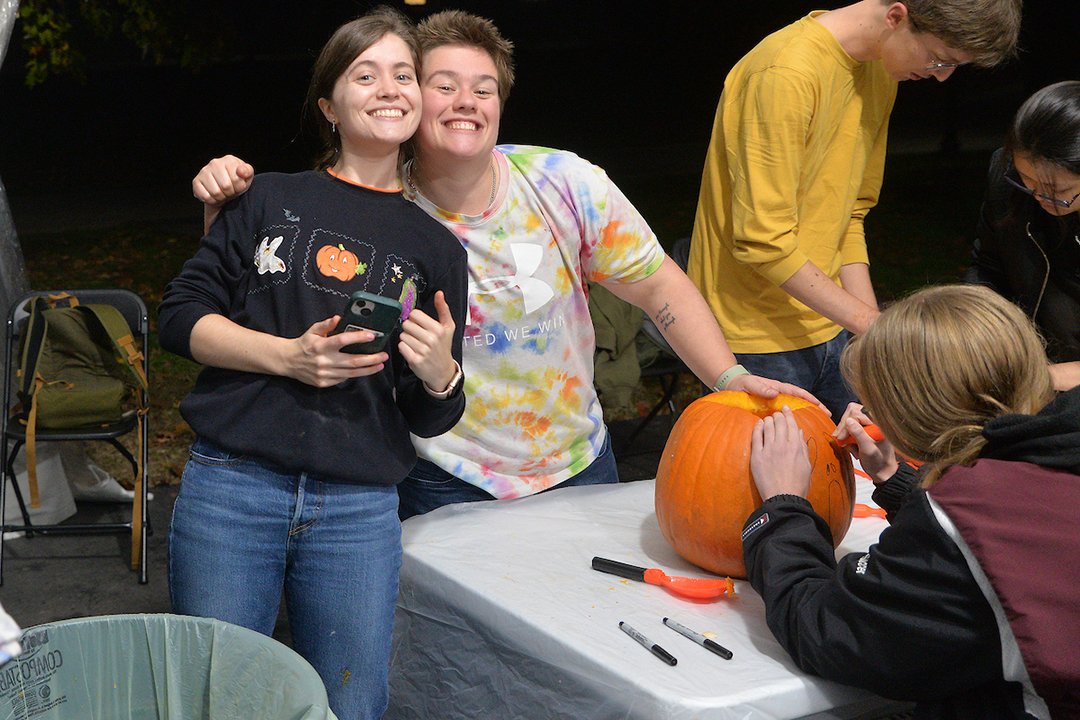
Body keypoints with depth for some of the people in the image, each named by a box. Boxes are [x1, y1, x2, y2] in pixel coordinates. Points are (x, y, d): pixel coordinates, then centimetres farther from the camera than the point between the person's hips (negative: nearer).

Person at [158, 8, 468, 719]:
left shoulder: (436, 247, 10)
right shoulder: (271, 199, 7)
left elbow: (432, 420, 12)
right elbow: (182, 314, 4)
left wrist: (439, 372, -12)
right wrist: (288, 356, -11)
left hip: (361, 510, 1)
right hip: (231, 487, -1)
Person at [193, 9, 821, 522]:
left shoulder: (568, 184, -12)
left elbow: (661, 288, -5)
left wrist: (732, 379, -18)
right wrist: (226, 206, -25)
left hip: (578, 462, 3)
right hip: (449, 484, -2)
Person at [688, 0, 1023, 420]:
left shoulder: (879, 73, 6)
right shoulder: (786, 75, -22)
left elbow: (849, 212, 10)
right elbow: (764, 242, -24)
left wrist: (873, 329, 2)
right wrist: (866, 320, -20)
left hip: (825, 329, 8)